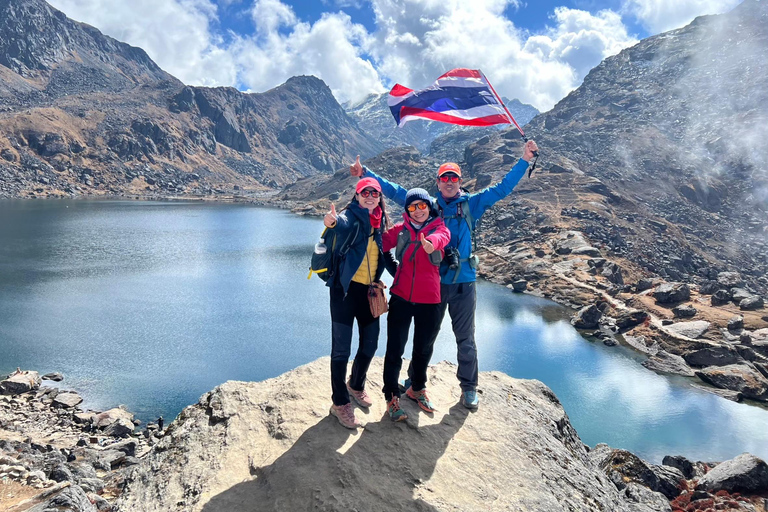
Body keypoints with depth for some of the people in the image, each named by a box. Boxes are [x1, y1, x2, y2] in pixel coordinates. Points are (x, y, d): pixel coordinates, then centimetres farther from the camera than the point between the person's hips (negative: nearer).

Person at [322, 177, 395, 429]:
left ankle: (356, 385, 41)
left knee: (370, 343, 15)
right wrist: (332, 221, -58)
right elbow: (343, 223, -35)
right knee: (341, 348, -2)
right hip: (345, 288, -6)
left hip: (369, 289, 6)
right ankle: (340, 403, 13)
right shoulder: (351, 216, -10)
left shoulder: (379, 222, 10)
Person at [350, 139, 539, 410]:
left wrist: (525, 160, 0)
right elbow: (394, 190, 6)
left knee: (465, 339, 10)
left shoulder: (472, 204, 3)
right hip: (431, 281, 1)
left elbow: (502, 188, 5)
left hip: (463, 283, -1)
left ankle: (468, 388, 27)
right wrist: (365, 173, 3)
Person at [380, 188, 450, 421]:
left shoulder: (439, 228, -2)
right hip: (401, 297, 0)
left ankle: (417, 388, 40)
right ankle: (392, 397, 17)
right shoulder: (401, 229, 3)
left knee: (423, 348, 17)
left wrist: (432, 242, -50)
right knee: (395, 349, 2)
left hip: (429, 300, 1)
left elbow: (441, 237, -26)